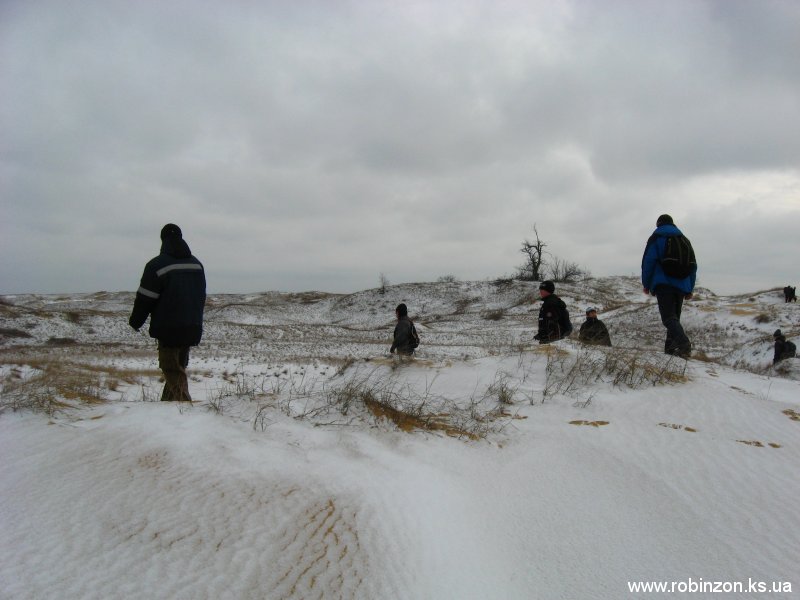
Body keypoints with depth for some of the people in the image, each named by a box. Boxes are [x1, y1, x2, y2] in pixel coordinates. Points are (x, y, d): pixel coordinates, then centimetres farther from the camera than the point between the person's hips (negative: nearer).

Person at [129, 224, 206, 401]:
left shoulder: (157, 265, -12)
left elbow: (144, 298, -9)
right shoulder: (197, 264, 9)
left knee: (172, 370, -2)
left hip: (168, 328, -6)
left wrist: (135, 322, 5)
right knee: (178, 368, 16)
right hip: (192, 328, 6)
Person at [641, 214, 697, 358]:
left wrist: (646, 284, 2)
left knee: (669, 317, -13)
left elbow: (648, 261, -6)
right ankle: (670, 348, 7)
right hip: (682, 285, 5)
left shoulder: (656, 238, 5)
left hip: (663, 284, -5)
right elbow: (693, 265, 18)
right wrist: (690, 289, 20)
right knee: (675, 317, 13)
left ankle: (683, 343, -35)